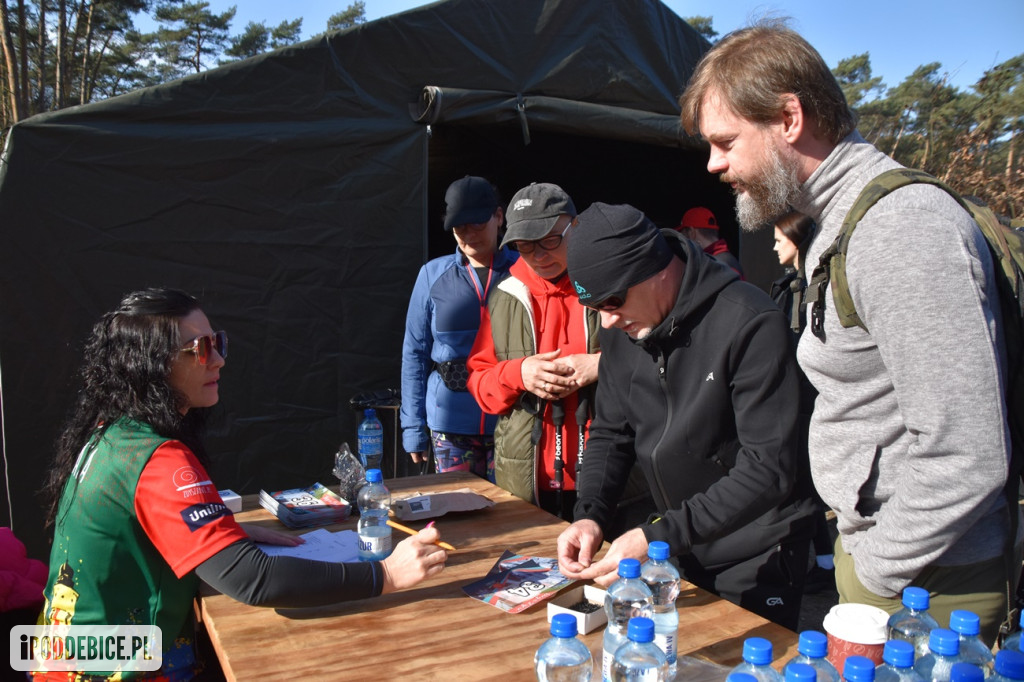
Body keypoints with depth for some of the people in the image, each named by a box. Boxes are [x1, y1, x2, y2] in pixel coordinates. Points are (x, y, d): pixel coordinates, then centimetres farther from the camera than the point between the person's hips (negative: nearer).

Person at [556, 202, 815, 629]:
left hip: (757, 559, -6)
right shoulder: (622, 328, -2)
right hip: (680, 549, 6)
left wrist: (660, 538, -30)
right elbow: (610, 433, 4)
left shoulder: (750, 325, -24)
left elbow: (769, 469, -26)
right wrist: (589, 514, -12)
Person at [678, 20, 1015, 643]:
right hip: (872, 548, 9)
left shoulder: (905, 226, -23)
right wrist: (861, 553, 13)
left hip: (923, 589, -9)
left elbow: (965, 458, -26)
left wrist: (880, 574, -13)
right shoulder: (838, 221, 10)